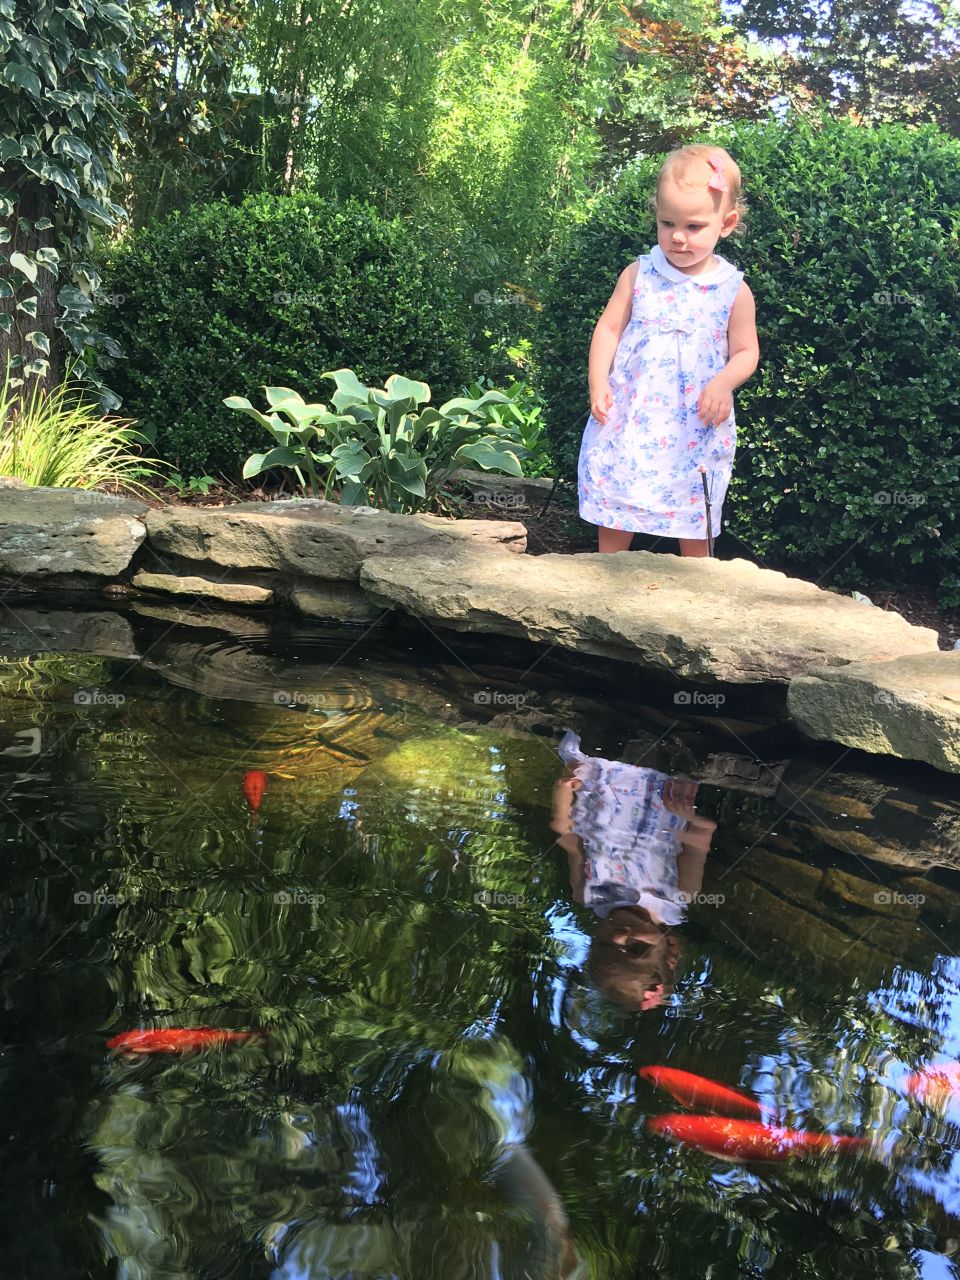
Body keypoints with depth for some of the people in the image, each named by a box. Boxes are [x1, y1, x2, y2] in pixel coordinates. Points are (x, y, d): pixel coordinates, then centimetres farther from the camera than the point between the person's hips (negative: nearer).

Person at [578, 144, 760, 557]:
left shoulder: (733, 290, -3)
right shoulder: (639, 274, 0)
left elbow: (746, 351, 2)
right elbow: (608, 328, 3)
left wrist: (724, 383, -19)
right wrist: (598, 383, -9)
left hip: (695, 428, -1)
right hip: (628, 418, 1)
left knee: (693, 522, 8)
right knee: (613, 513, 7)